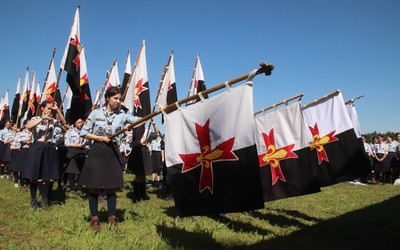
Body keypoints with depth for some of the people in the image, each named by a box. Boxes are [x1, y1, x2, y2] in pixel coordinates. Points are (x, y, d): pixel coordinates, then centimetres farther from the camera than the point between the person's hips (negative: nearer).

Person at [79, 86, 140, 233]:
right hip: (97, 152, -1)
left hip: (113, 153, 1)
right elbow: (83, 133, 1)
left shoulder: (122, 115, 2)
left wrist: (130, 125, -30)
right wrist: (100, 138, -10)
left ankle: (112, 219, 17)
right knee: (94, 187, 4)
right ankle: (94, 219, 18)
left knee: (111, 187, 6)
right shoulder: (96, 113, -1)